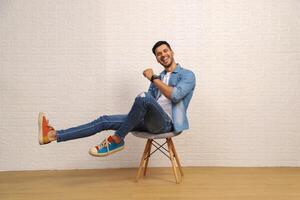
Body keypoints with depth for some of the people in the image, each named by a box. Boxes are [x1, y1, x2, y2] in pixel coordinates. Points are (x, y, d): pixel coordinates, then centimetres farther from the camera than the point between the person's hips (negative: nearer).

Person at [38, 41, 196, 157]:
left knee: (144, 97, -37)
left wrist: (154, 78, -15)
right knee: (105, 121, -6)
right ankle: (53, 135, -7)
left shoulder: (187, 75, 1)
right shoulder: (159, 78, 23)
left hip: (165, 122, -7)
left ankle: (116, 140, -19)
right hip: (150, 120, 7)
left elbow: (175, 95, -20)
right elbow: (146, 105, 16)